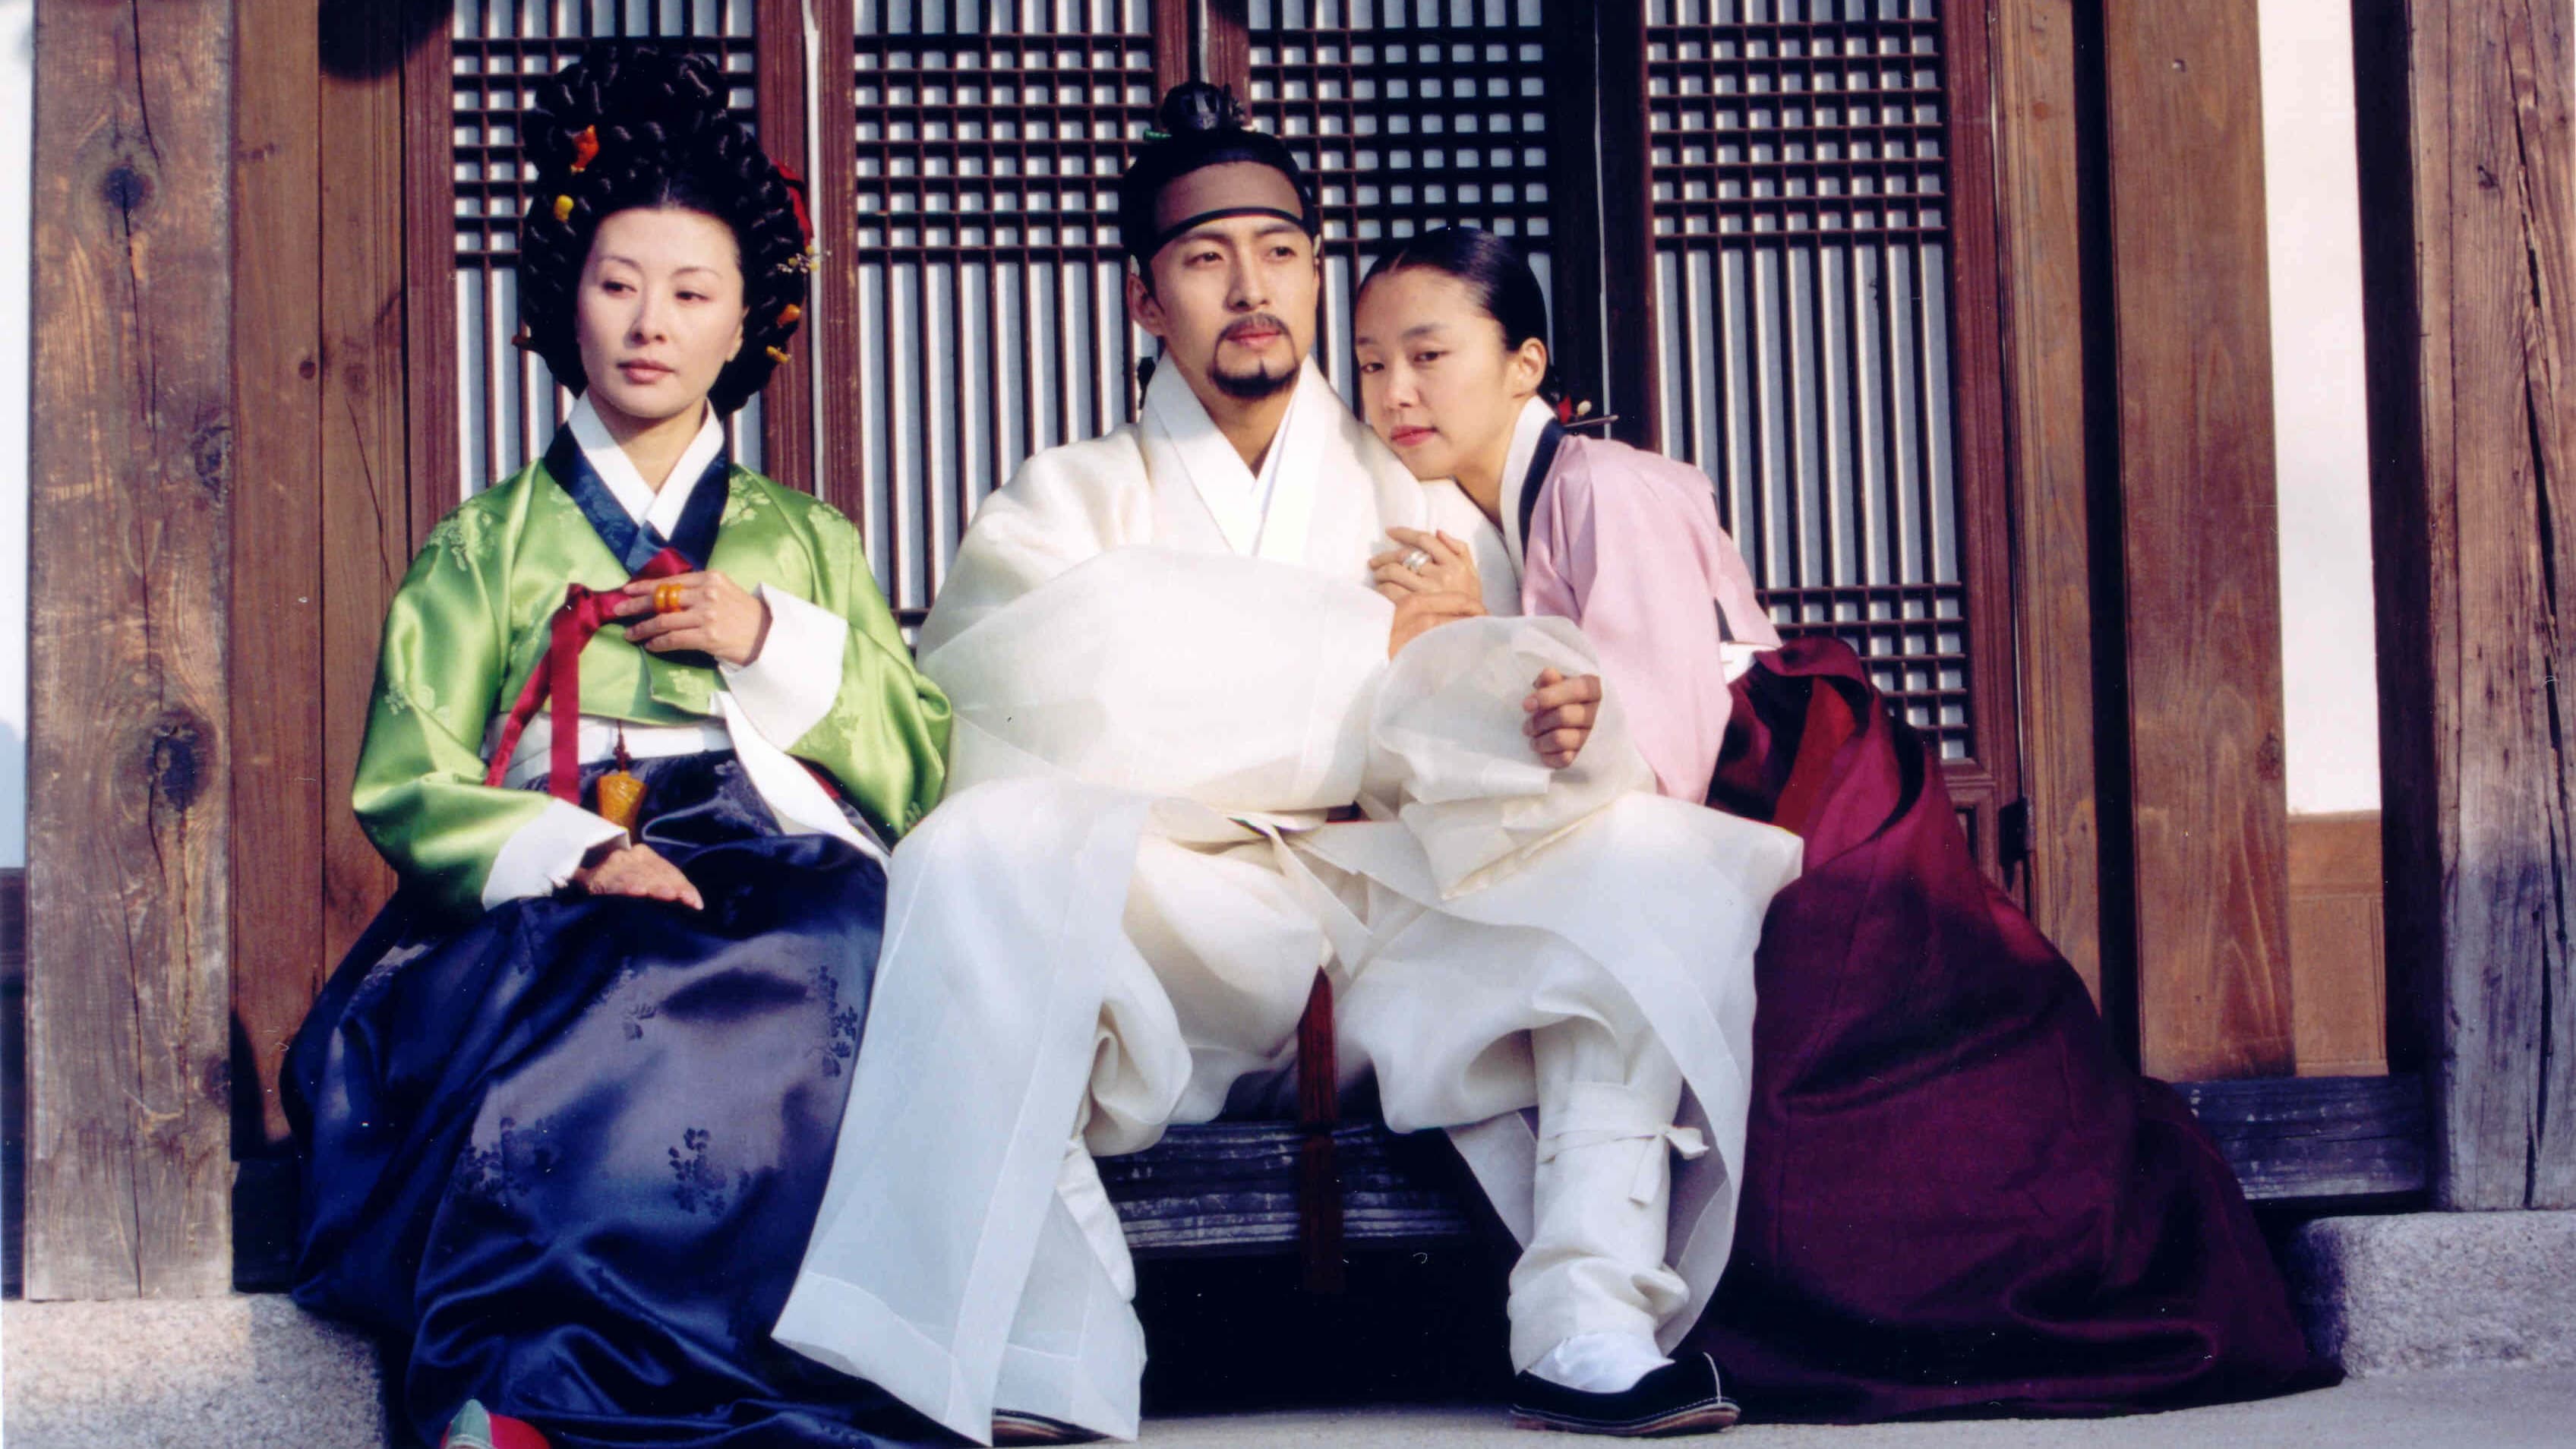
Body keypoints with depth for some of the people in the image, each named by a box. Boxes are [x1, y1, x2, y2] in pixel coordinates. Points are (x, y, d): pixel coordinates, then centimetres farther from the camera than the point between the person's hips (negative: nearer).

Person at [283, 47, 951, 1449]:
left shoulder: (808, 542, 27)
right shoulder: (482, 547, 22)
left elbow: (922, 773, 17)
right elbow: (406, 790, 7)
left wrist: (780, 641, 2)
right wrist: (574, 856, -13)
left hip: (782, 893, 2)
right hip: (550, 909, -1)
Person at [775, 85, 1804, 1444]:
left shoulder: (1418, 501, 21)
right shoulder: (1069, 498, 16)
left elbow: (1473, 739, 7)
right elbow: (1074, 651, -8)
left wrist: (1555, 724, -19)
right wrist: (1376, 641, -4)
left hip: (1389, 925, 2)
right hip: (1152, 935, -2)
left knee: (1655, 854, -18)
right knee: (976, 857, -31)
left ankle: (1590, 1329, -24)